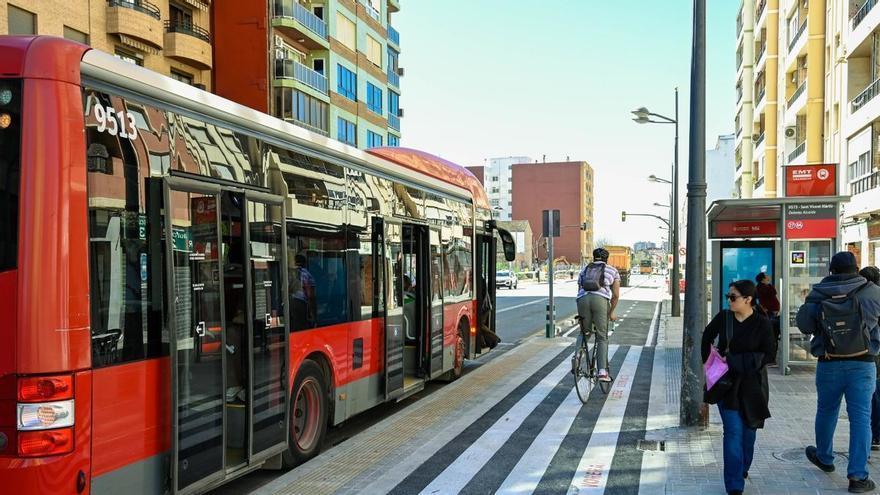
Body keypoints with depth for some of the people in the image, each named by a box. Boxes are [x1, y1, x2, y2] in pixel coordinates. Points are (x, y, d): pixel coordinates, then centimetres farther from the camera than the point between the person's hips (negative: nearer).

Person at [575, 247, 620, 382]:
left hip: (583, 300, 2)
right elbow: (616, 295, 13)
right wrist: (611, 312, 23)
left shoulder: (584, 270, 29)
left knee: (583, 332, 21)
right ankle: (602, 372, -2)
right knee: (602, 337, 6)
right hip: (601, 300, -2)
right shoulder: (612, 271, 22)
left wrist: (580, 313, 31)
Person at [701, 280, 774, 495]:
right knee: (733, 431, -6)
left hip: (752, 384, -1)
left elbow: (768, 355, -13)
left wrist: (733, 361, -17)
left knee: (748, 430, 13)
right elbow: (707, 336, 16)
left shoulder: (762, 324, -11)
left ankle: (743, 469, 39)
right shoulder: (723, 317, -3)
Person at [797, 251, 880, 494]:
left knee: (826, 411, 19)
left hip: (829, 363, 2)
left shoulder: (818, 294, -4)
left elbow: (804, 324, -2)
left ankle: (824, 458, 38)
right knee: (861, 417, 2)